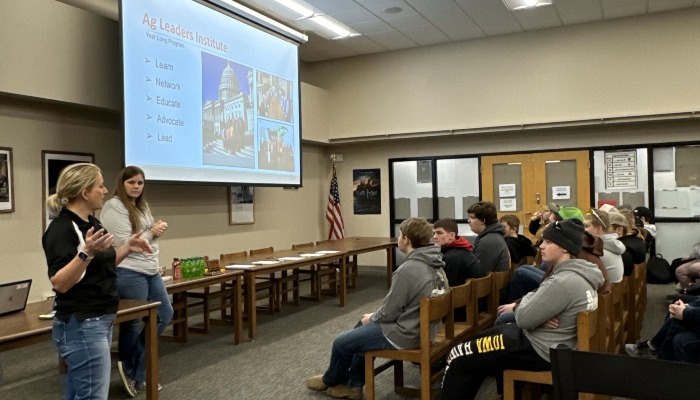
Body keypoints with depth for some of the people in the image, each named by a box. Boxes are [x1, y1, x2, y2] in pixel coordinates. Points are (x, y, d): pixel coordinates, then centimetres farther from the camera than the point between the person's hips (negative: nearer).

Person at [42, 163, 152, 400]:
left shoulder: (91, 223, 10)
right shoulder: (61, 229, -17)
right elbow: (59, 283, -24)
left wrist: (127, 248, 7)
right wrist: (87, 253, -35)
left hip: (100, 322, 9)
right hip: (81, 326, -9)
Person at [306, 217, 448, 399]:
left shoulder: (408, 269, -27)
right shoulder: (435, 264, 2)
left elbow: (389, 312, -20)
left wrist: (371, 318, 1)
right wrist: (374, 316, 11)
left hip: (405, 334, -9)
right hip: (424, 328, 9)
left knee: (341, 343, 6)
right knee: (362, 326, 25)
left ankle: (331, 381, 35)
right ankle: (353, 385, 30)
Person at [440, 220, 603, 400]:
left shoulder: (563, 282, -28)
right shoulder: (577, 273, 4)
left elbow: (523, 318, -23)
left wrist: (528, 298, -2)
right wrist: (539, 318, -11)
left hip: (540, 350, -10)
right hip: (550, 342, 10)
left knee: (458, 357, -6)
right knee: (479, 339, 25)